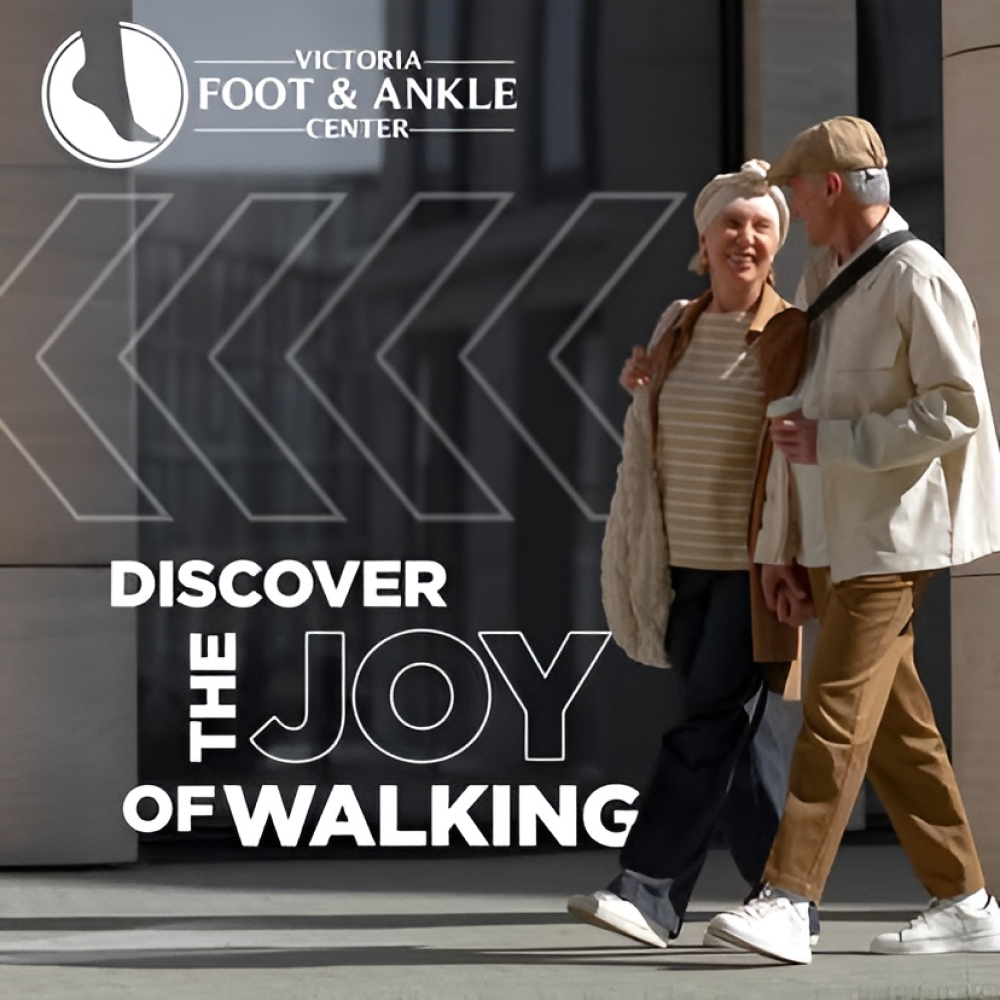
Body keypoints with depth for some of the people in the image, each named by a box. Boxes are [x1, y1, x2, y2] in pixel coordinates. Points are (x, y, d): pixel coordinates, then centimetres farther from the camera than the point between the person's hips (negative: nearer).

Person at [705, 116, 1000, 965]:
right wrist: (779, 540, 11)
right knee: (896, 724, 10)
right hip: (834, 536, 9)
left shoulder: (919, 280, -12)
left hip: (890, 536, -9)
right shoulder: (822, 277, 14)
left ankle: (786, 903, -17)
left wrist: (832, 443, -18)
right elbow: (798, 416, 15)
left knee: (838, 714, -13)